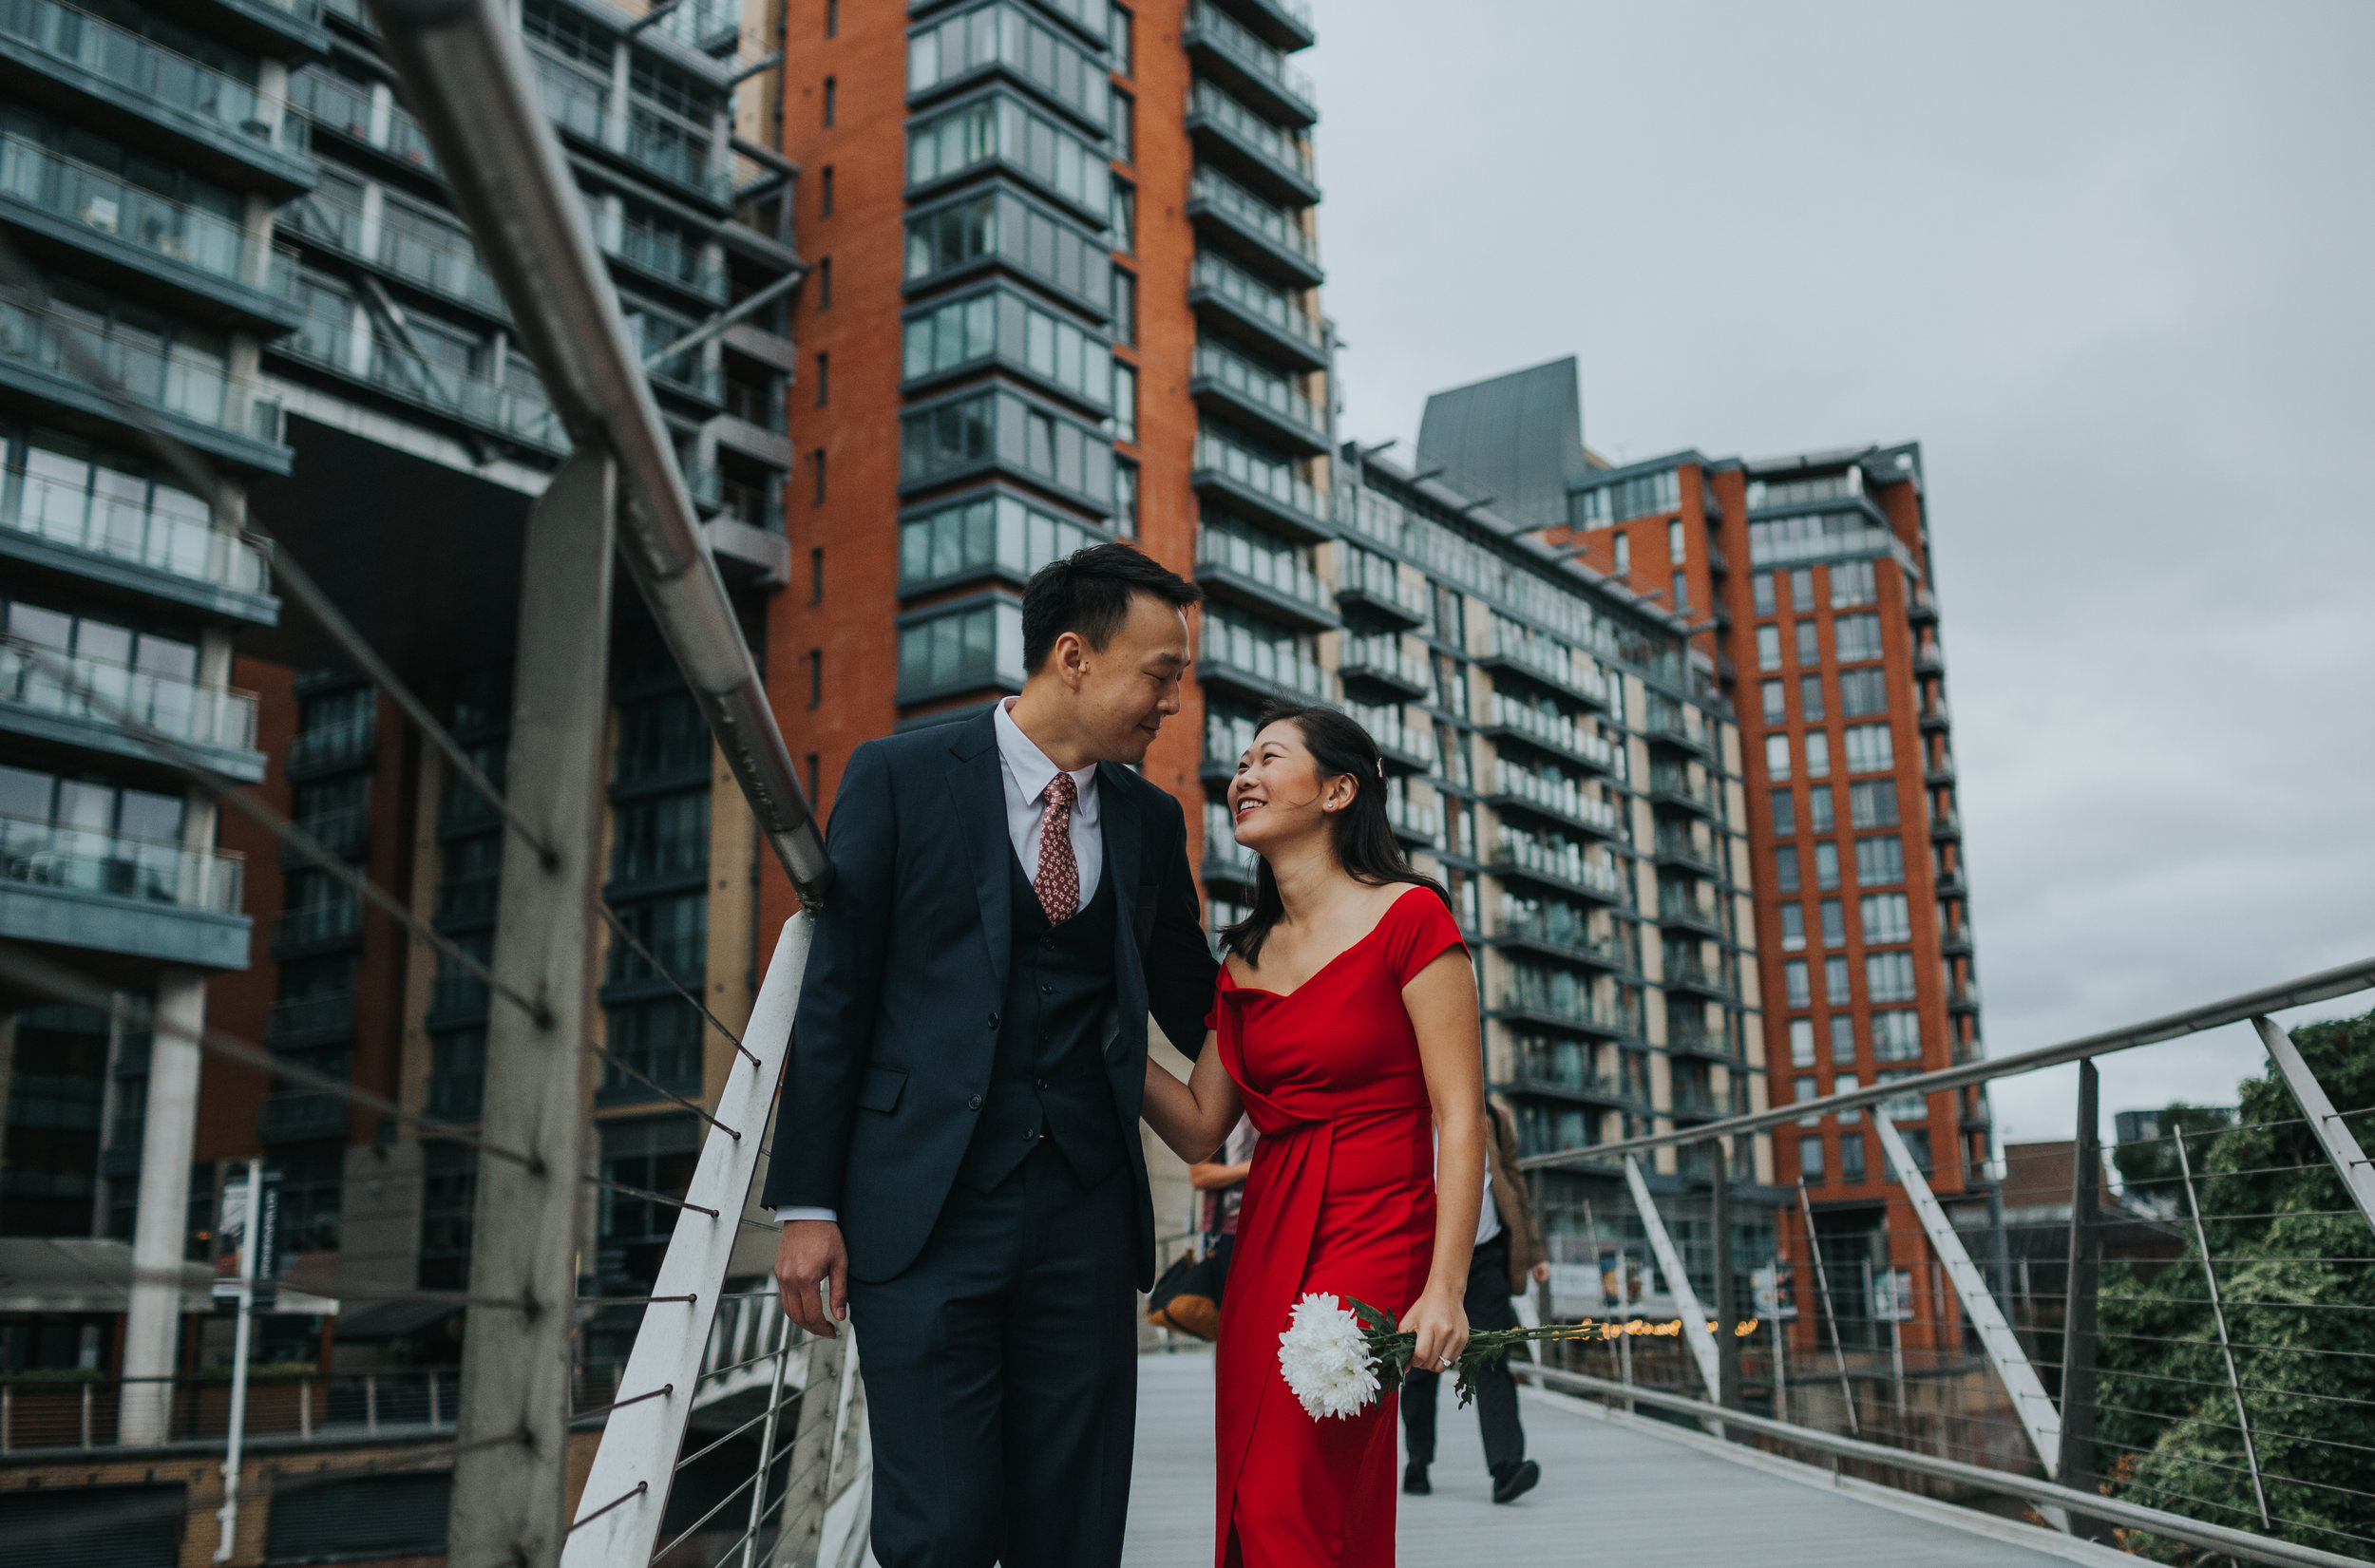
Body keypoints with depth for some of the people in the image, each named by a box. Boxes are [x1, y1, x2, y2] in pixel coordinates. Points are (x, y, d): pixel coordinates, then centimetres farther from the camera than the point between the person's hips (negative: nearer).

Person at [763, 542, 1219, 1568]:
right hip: (927, 1211, -3)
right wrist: (806, 1204, -4)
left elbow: (1194, 1006, 20)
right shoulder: (900, 778, 0)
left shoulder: (1152, 821, 11)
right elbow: (834, 994, -1)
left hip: (1084, 1213, 4)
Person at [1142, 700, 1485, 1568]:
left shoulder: (1408, 916, -5)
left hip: (1369, 1233, -7)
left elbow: (1460, 1119, -9)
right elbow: (1198, 1128, 14)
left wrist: (1444, 1287, -17)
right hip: (1264, 1241, 7)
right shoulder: (1246, 958, 15)